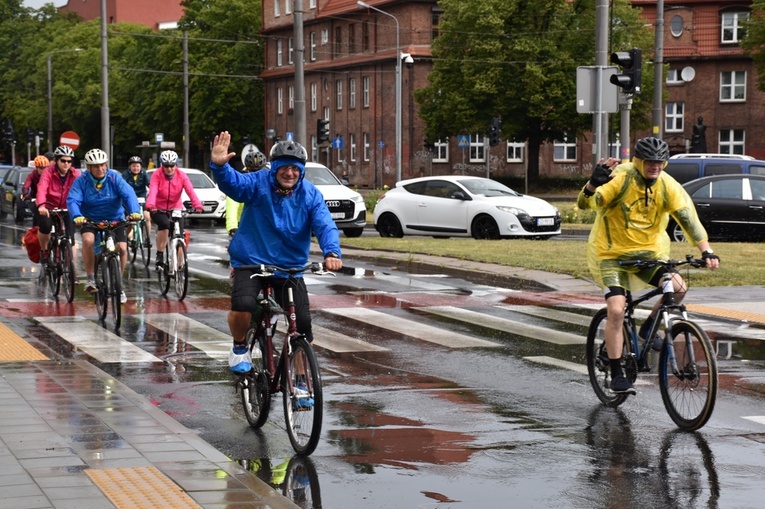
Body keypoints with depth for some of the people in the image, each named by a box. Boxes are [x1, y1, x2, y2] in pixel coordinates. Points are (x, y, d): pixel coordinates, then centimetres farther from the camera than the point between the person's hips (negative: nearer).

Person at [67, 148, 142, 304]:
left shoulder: (114, 177, -12)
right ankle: (90, 278, -15)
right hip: (90, 220, -1)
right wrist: (76, 216, -45)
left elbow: (128, 195, -25)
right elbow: (73, 200, -24)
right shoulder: (81, 181, -13)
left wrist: (134, 211, -44)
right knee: (88, 240, -32)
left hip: (114, 219, 1)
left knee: (122, 248, -16)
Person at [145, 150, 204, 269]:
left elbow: (190, 191, -23)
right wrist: (150, 205, -49)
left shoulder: (182, 176, -9)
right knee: (164, 224, -32)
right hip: (159, 210, -2)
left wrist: (197, 205, -41)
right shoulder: (157, 175, -13)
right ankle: (159, 255, -18)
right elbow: (152, 191, -28)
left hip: (176, 209, 2)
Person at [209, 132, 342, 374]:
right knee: (242, 305, -28)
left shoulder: (310, 195, -4)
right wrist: (219, 165, -49)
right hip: (251, 262, -2)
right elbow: (232, 182, -26)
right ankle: (239, 347, 5)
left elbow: (325, 226, -14)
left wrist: (331, 252, -34)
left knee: (303, 323, -6)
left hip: (290, 267, 2)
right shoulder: (258, 183, -9)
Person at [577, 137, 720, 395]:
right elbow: (585, 203, -27)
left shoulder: (668, 186, -7)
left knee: (678, 287, -21)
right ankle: (616, 375, -5)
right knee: (616, 310, -18)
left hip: (648, 252, 4)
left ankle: (648, 328, 7)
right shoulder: (619, 179, -19)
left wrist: (706, 251, -20)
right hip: (612, 253, -4)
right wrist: (594, 182, -48)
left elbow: (688, 217, -9)